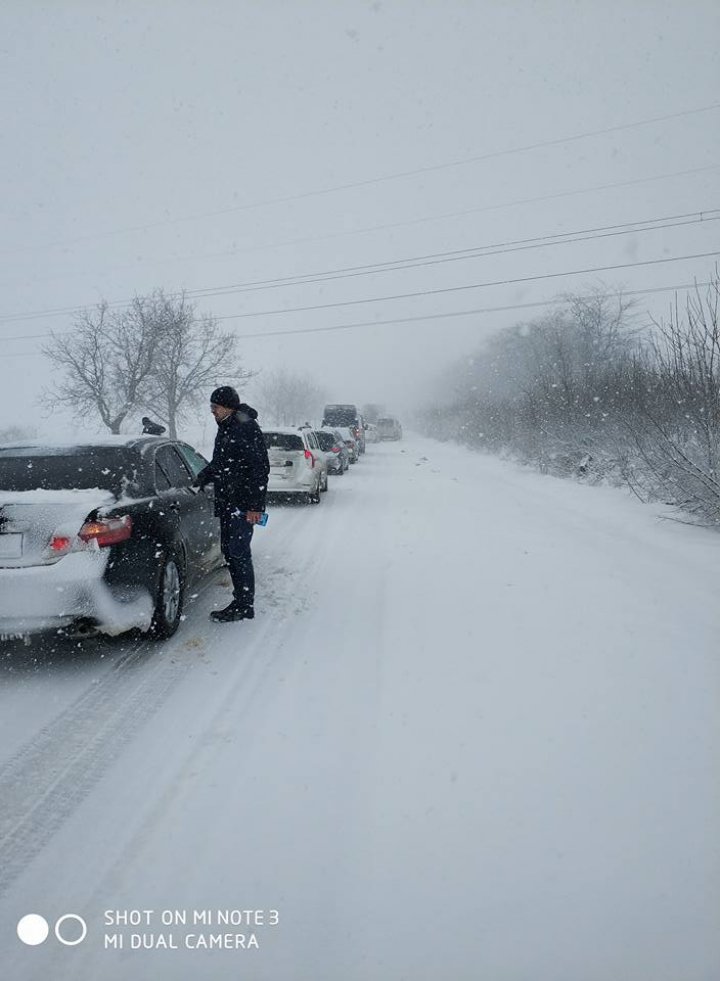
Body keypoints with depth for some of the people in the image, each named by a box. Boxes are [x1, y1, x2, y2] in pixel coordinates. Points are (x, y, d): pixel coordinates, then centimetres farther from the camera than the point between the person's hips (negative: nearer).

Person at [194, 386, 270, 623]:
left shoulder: (247, 428, -15)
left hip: (243, 505, -10)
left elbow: (260, 468, -19)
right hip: (227, 503, 10)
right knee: (229, 551, 13)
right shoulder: (225, 428, 16)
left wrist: (255, 505, -22)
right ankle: (240, 601, 23)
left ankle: (245, 607, 2)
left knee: (239, 553, -7)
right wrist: (202, 477, 12)